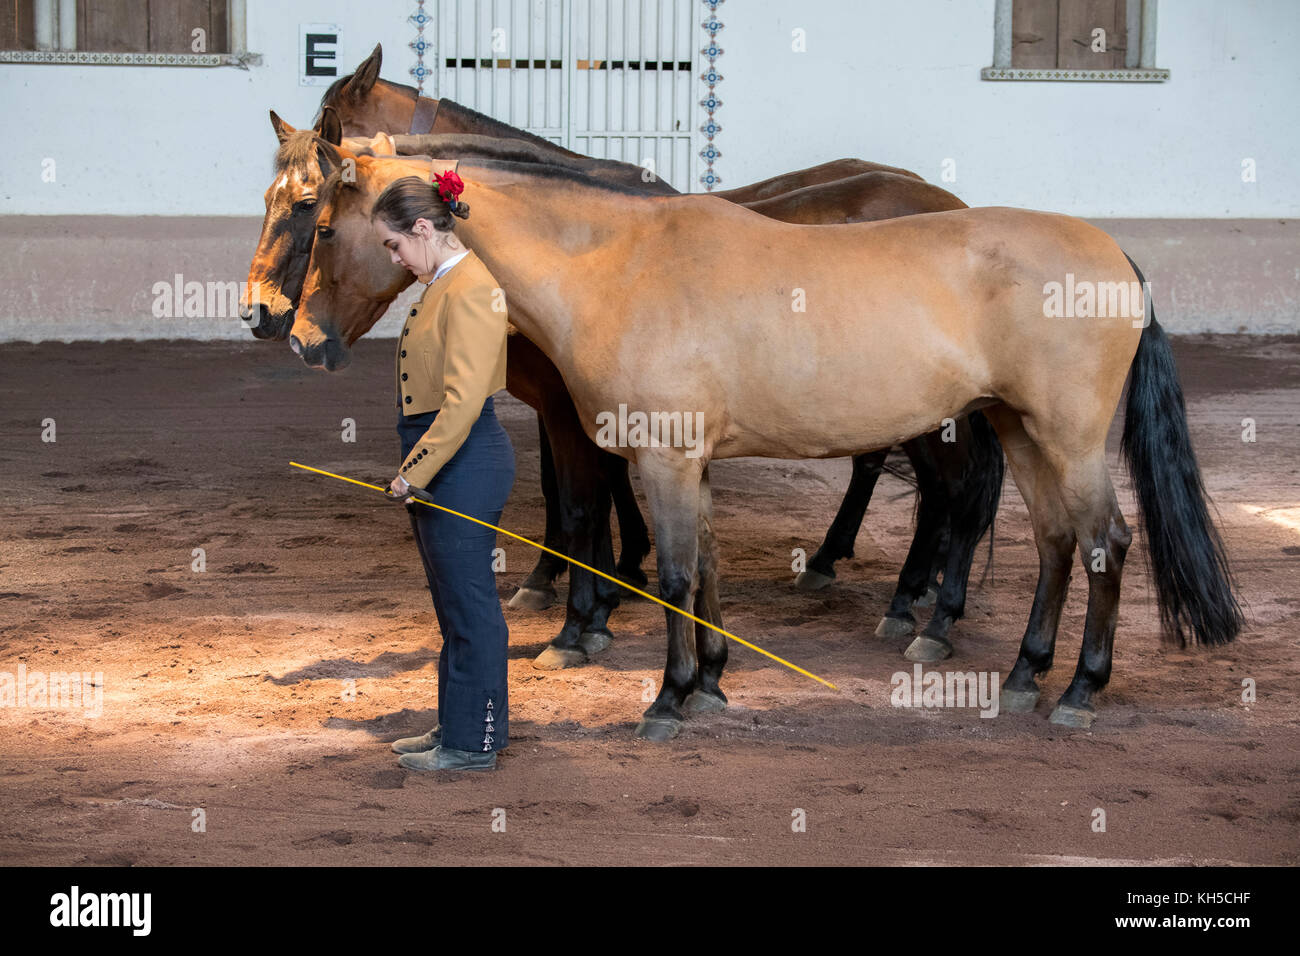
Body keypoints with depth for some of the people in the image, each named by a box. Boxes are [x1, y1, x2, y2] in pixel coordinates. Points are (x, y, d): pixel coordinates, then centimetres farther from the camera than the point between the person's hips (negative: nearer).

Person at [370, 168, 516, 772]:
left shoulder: (469, 290, -18)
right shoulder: (443, 284, 14)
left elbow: (464, 398, -24)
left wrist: (416, 472, -21)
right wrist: (416, 468, 15)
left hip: (464, 463, -11)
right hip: (442, 458, 11)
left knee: (469, 604, -3)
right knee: (453, 603, 17)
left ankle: (474, 743, 4)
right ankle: (456, 727, 27)